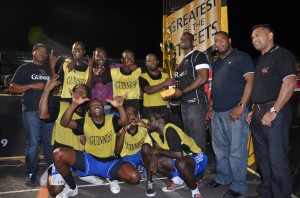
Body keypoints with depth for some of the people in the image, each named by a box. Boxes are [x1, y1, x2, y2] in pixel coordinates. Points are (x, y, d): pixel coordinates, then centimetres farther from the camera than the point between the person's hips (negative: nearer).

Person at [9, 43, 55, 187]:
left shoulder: (50, 70, 18)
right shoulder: (25, 68, 6)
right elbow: (12, 88, 0)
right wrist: (32, 85, -12)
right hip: (32, 111, -4)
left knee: (50, 142, 8)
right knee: (33, 144, -4)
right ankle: (31, 174, 6)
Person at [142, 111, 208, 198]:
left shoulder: (170, 130, -29)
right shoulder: (154, 131, -5)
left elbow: (179, 155, -36)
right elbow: (156, 147, 7)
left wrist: (157, 150, -24)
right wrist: (154, 154, -17)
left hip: (197, 158, -8)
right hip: (177, 159, 8)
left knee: (180, 163, -40)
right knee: (152, 159, -7)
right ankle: (177, 181, 11)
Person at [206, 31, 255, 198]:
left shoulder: (241, 57, -1)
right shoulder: (216, 63, 20)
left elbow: (250, 82, -10)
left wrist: (241, 106, -17)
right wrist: (211, 104, 13)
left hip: (235, 111, -7)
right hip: (217, 112, 8)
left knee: (236, 151, -2)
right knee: (219, 148, 15)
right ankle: (222, 178, 31)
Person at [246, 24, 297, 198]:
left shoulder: (282, 54, -6)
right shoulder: (261, 60, 20)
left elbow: (290, 83, -18)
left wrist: (273, 111, -21)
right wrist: (254, 111, 14)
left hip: (274, 114, -9)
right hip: (258, 114, 9)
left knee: (277, 160, -3)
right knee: (262, 158, 16)